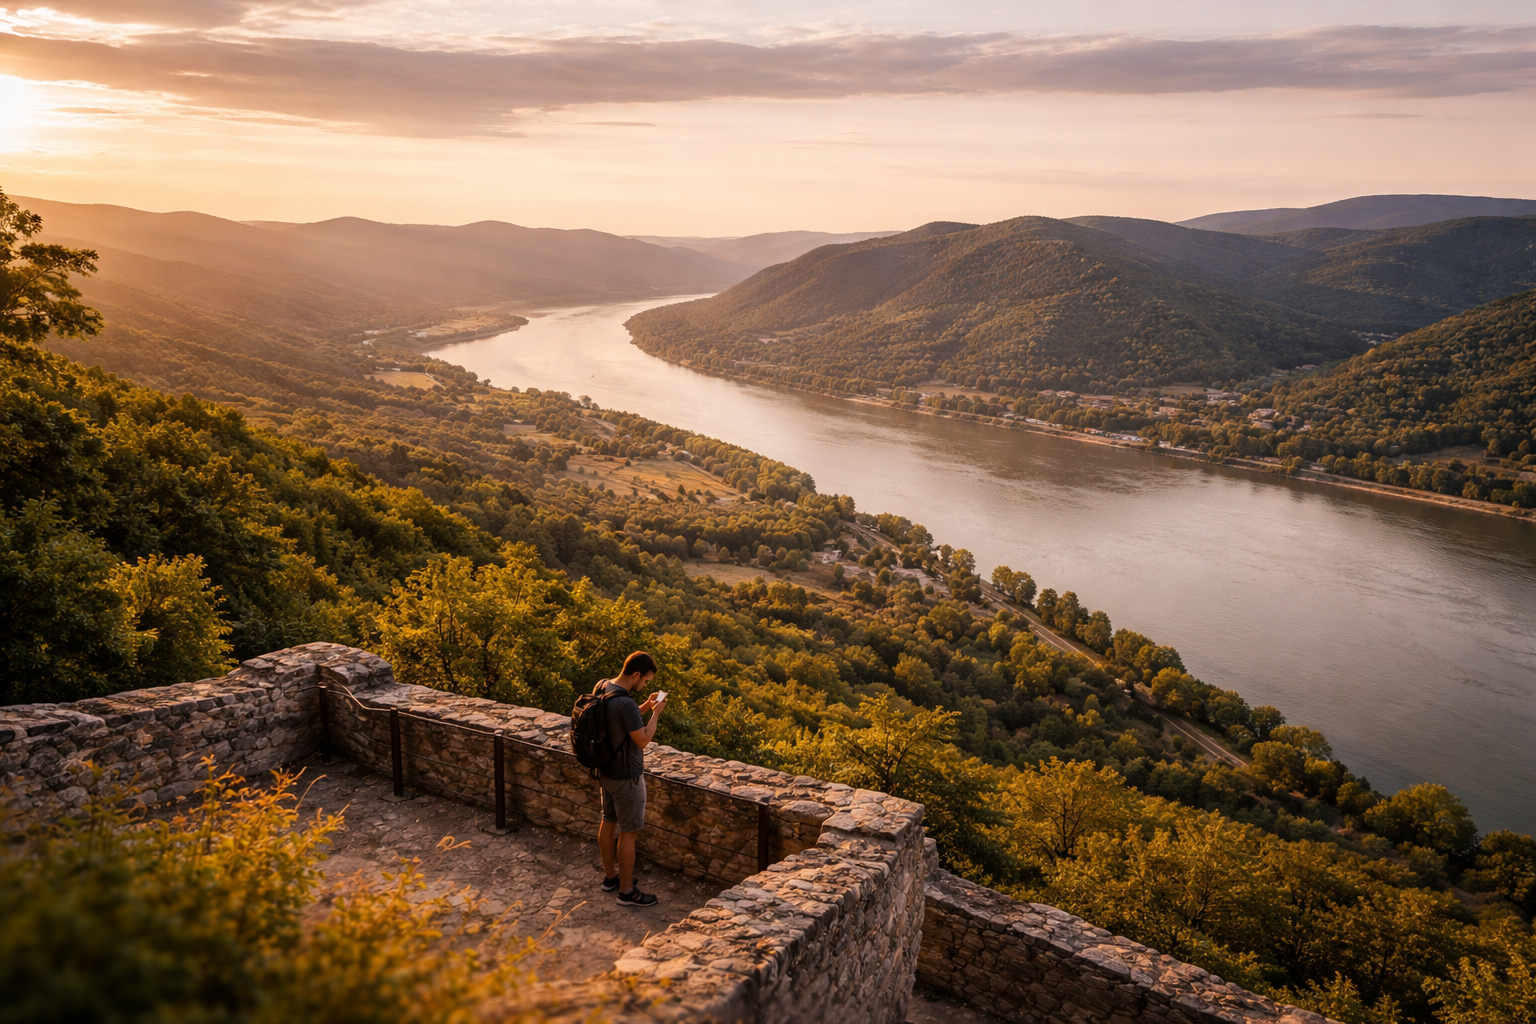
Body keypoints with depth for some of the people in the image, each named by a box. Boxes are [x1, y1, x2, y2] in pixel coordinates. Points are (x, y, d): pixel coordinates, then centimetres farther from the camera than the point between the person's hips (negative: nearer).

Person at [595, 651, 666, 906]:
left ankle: (610, 876, 38)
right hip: (626, 777, -9)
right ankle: (626, 891, 17)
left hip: (606, 771, 9)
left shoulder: (601, 687, -3)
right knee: (628, 833, 5)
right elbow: (643, 740, -22)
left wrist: (645, 707, 3)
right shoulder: (626, 703, -32)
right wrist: (655, 713, -12)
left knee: (608, 823, 22)